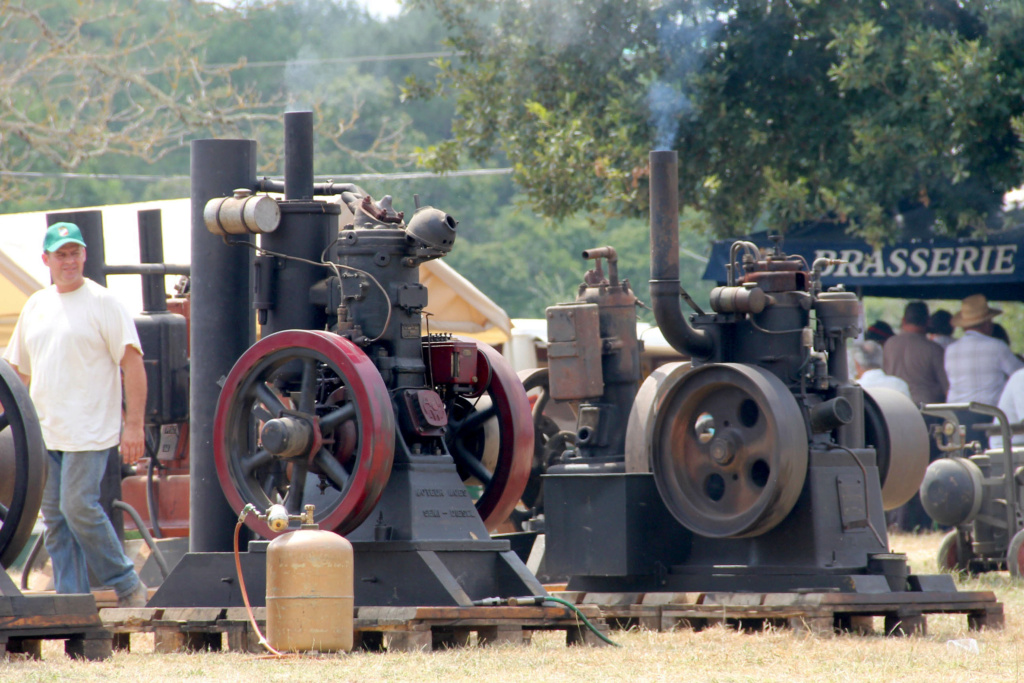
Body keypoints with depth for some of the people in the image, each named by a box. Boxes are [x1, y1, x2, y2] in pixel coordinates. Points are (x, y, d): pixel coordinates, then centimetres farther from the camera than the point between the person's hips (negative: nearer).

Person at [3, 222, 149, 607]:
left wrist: (134, 424, -15)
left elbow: (133, 364, -8)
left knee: (79, 507, -15)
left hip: (89, 431, -7)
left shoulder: (102, 303, -4)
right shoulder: (35, 306, 15)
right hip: (45, 432, 7)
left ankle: (128, 587, -2)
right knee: (55, 519, 4)